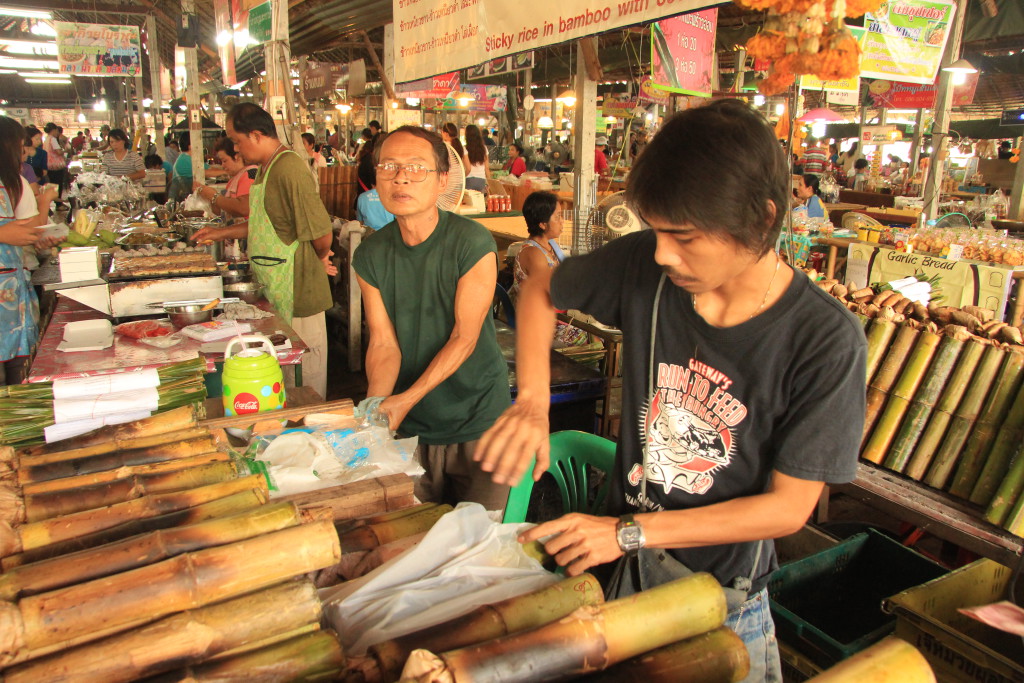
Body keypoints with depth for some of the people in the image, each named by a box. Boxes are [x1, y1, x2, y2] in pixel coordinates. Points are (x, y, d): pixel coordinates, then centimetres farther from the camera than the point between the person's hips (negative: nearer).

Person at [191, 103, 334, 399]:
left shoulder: (289, 169, -21)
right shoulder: (266, 168, 12)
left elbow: (321, 232, -22)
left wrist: (320, 259, -3)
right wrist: (222, 233, 24)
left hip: (298, 291, -10)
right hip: (276, 290, 10)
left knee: (305, 371, 4)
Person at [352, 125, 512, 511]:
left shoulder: (474, 244, -15)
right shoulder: (370, 255, -1)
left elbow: (464, 339, -15)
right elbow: (384, 342, -4)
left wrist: (406, 399, -21)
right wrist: (374, 405, -21)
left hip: (478, 421, -3)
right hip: (411, 429, 4)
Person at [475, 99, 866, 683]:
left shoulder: (826, 342, -24)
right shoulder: (644, 264, -16)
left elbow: (789, 507, -18)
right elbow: (541, 291, 2)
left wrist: (630, 532, -21)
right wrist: (533, 402, -13)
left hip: (719, 593, -3)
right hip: (622, 558, 3)